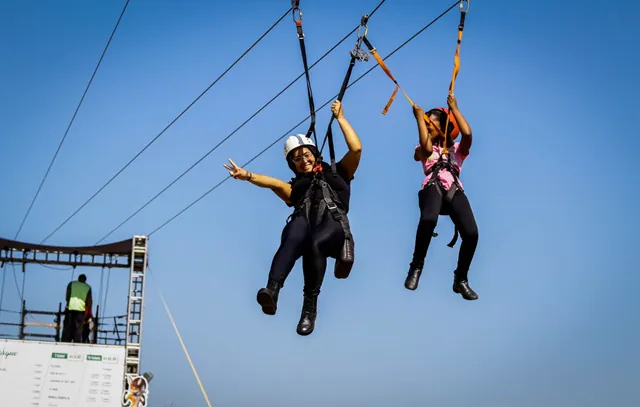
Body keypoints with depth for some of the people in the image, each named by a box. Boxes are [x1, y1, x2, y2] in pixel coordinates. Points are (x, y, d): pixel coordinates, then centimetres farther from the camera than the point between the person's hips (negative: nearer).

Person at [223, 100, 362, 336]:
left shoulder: (336, 173, 34)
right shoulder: (295, 187, 34)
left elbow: (356, 149, 21)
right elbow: (276, 184, 13)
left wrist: (340, 118, 26)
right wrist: (248, 176, -6)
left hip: (334, 224, -1)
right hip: (304, 221, 1)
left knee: (313, 243, -40)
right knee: (293, 239, -39)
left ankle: (310, 305, -38)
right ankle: (272, 291, -61)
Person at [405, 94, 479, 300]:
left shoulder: (458, 149, 26)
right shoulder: (424, 151, 25)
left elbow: (467, 134, 4)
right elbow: (426, 146, -1)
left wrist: (454, 108, 11)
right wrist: (419, 117, 5)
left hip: (454, 191, 1)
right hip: (432, 188, -1)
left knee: (471, 233, -26)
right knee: (428, 219, -40)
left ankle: (460, 279, -3)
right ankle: (416, 267, -19)